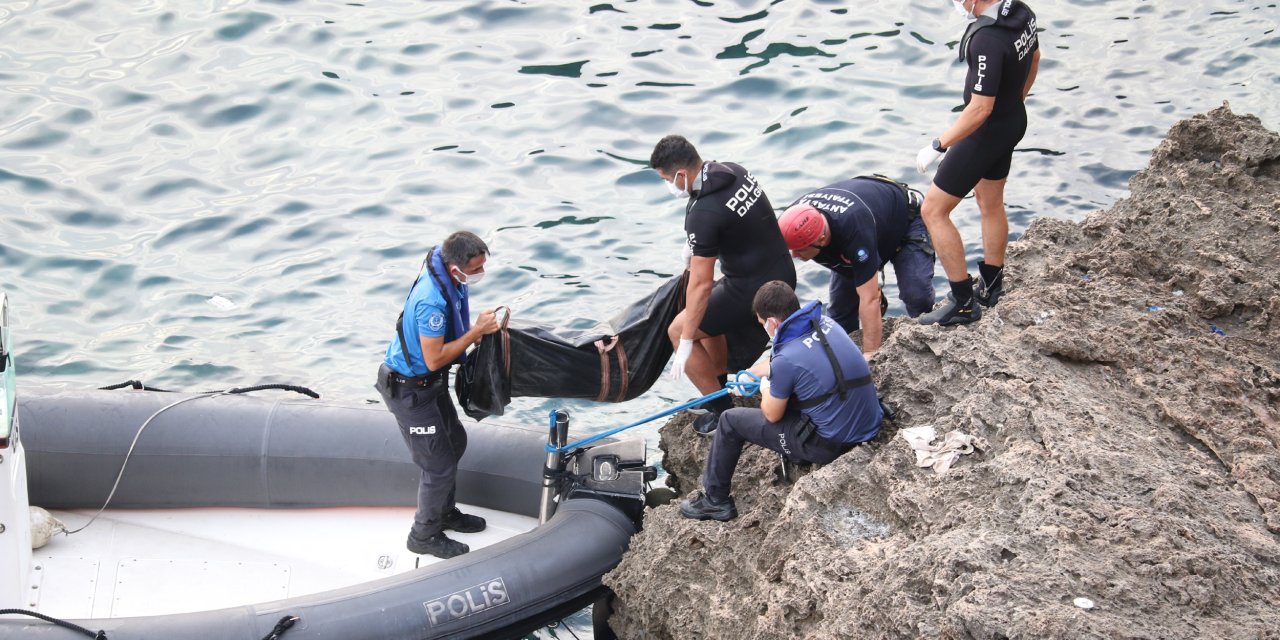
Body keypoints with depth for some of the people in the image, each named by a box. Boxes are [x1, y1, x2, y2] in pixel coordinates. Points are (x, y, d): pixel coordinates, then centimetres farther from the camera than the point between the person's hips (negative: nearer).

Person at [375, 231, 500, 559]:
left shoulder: (449, 275, -8)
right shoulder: (432, 300, -37)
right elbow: (434, 359, -29)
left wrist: (478, 327, -6)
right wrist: (476, 333, -24)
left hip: (430, 382, 10)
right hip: (409, 390, -10)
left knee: (454, 442, 25)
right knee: (439, 465, 1)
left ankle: (445, 512, 45)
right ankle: (424, 535, 22)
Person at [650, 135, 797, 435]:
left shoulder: (703, 214, -26)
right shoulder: (735, 171, 0)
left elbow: (700, 284, -23)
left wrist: (686, 343, -16)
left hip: (753, 292, -9)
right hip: (783, 275, 9)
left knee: (678, 330, 6)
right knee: (707, 314, 28)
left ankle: (723, 410, 11)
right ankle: (722, 388, 35)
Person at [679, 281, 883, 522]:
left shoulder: (787, 360, -22)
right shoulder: (824, 322, 1)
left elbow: (772, 414, -4)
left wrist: (765, 388, 16)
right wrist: (748, 374, 30)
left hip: (831, 444, -8)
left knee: (730, 421, 8)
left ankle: (715, 500, 25)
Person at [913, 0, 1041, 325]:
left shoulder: (988, 39, -34)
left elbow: (981, 108, -32)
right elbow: (1033, 59, 14)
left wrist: (938, 146, -22)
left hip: (987, 130, -9)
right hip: (1014, 121, 9)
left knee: (933, 210, 2)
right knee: (991, 203, 26)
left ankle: (964, 301, 8)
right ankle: (990, 286, 42)